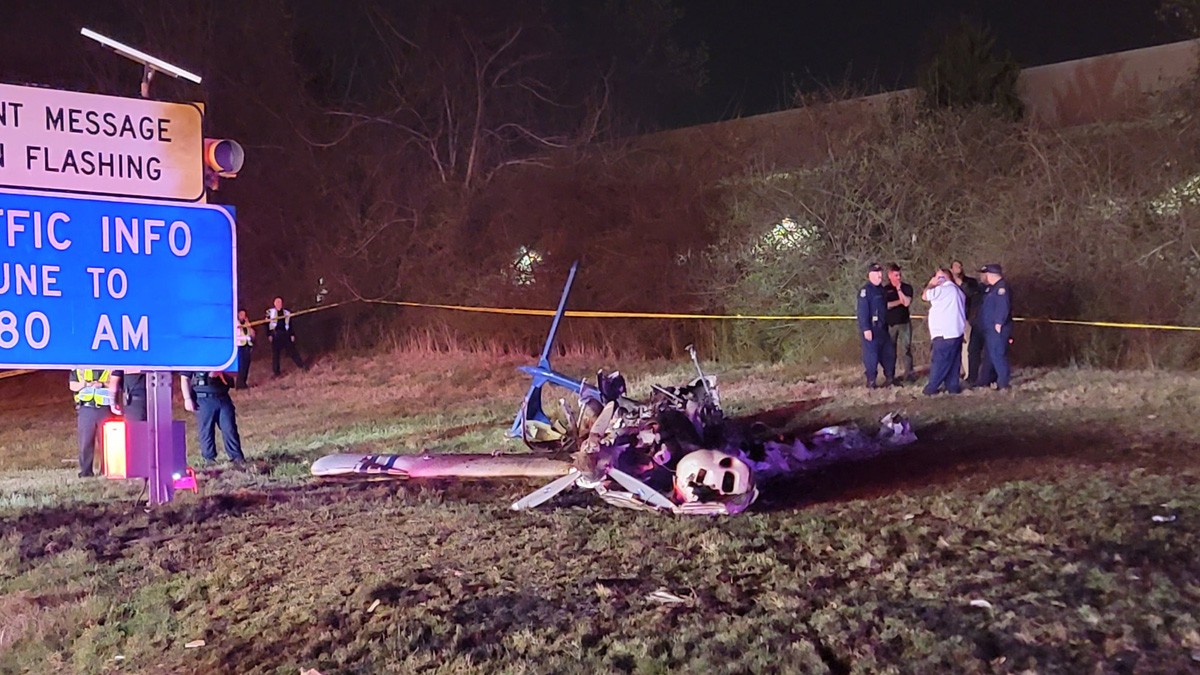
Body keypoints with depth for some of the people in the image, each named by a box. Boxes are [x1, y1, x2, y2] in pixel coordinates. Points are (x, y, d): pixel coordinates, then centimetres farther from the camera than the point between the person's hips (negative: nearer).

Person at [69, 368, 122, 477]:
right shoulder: (78, 368, 14)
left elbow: (115, 384, 2)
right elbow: (72, 386, 8)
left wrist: (102, 384, -15)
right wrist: (86, 384, -8)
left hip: (105, 409, -1)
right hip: (85, 408, 1)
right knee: (85, 441, -1)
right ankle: (86, 470, 5)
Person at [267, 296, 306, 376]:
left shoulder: (286, 313, 13)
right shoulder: (270, 312, 4)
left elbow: (290, 325, 14)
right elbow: (267, 324, 0)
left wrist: (292, 334, 6)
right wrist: (269, 335, -8)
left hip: (285, 334, 2)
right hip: (275, 335, -2)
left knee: (292, 350, 3)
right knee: (275, 353, 1)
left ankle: (301, 366, 8)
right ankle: (276, 372, 8)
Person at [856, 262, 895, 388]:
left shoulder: (881, 289, 16)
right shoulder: (865, 290, -11)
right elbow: (862, 311, -17)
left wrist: (886, 326, 19)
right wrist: (866, 329, -21)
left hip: (882, 329, 8)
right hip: (870, 329, -8)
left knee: (888, 354, 12)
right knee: (871, 356, -6)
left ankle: (890, 378, 23)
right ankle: (871, 382, 2)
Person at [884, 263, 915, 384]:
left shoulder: (907, 287, 4)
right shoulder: (885, 289, 2)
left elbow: (907, 302, -10)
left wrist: (899, 289, -9)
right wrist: (899, 302, -10)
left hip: (904, 323, 0)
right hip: (890, 324, 0)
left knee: (906, 349, -3)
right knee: (890, 350, 3)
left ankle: (909, 373, 2)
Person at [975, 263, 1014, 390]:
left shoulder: (1002, 287, -16)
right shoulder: (992, 288, 17)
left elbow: (1003, 307, -24)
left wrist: (998, 324, -23)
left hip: (997, 330, -11)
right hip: (989, 330, 11)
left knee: (997, 356, -10)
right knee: (989, 356, 16)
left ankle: (1003, 385, -6)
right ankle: (982, 382, 23)